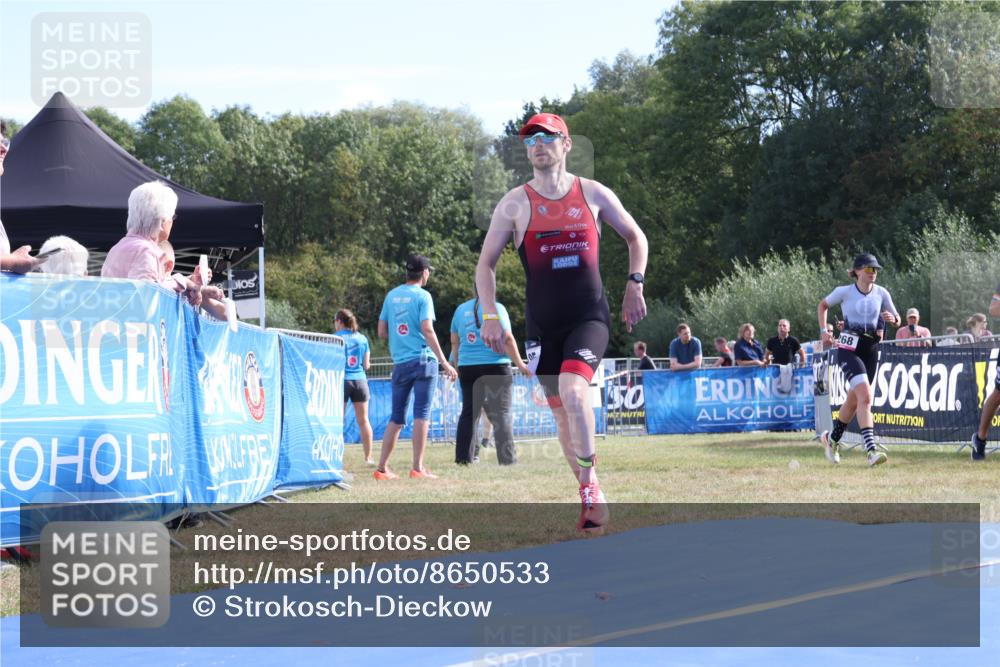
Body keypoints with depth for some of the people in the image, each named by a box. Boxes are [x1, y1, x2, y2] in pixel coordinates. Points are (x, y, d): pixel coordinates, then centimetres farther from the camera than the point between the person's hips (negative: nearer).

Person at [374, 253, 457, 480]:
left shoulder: (392, 295, 11)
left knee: (396, 418, 10)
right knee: (421, 414, -4)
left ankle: (382, 468, 8)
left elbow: (382, 332, 12)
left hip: (400, 363, 5)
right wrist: (444, 362, -14)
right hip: (423, 360, -5)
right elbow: (427, 330, -14)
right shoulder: (422, 296, -5)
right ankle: (418, 468, -8)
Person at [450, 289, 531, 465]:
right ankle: (507, 459, -3)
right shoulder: (496, 308, -5)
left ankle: (464, 457, 8)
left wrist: (458, 366, 25)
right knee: (501, 414, -1)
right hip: (495, 366, -5)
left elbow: (455, 342, 16)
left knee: (468, 413, 10)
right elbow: (507, 339, -10)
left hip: (467, 369, 5)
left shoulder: (461, 310, 11)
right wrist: (520, 364, -3)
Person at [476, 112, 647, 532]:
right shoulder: (515, 204, 1)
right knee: (561, 411, 5)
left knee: (572, 389, -25)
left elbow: (636, 237, 16)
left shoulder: (593, 194, 2)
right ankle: (591, 496, 17)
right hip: (543, 323, 2)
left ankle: (589, 478, -10)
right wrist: (490, 315, -5)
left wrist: (634, 284, 4)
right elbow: (486, 263, 6)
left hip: (590, 316, -2)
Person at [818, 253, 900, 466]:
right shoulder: (844, 292, -5)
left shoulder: (882, 293, 3)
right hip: (849, 349, -5)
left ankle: (832, 439, 39)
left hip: (871, 349, 5)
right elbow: (822, 306, 12)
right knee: (865, 396, -21)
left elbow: (897, 320, 10)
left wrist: (892, 319, -14)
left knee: (854, 400, 15)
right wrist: (824, 330, 2)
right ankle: (871, 450, -27)